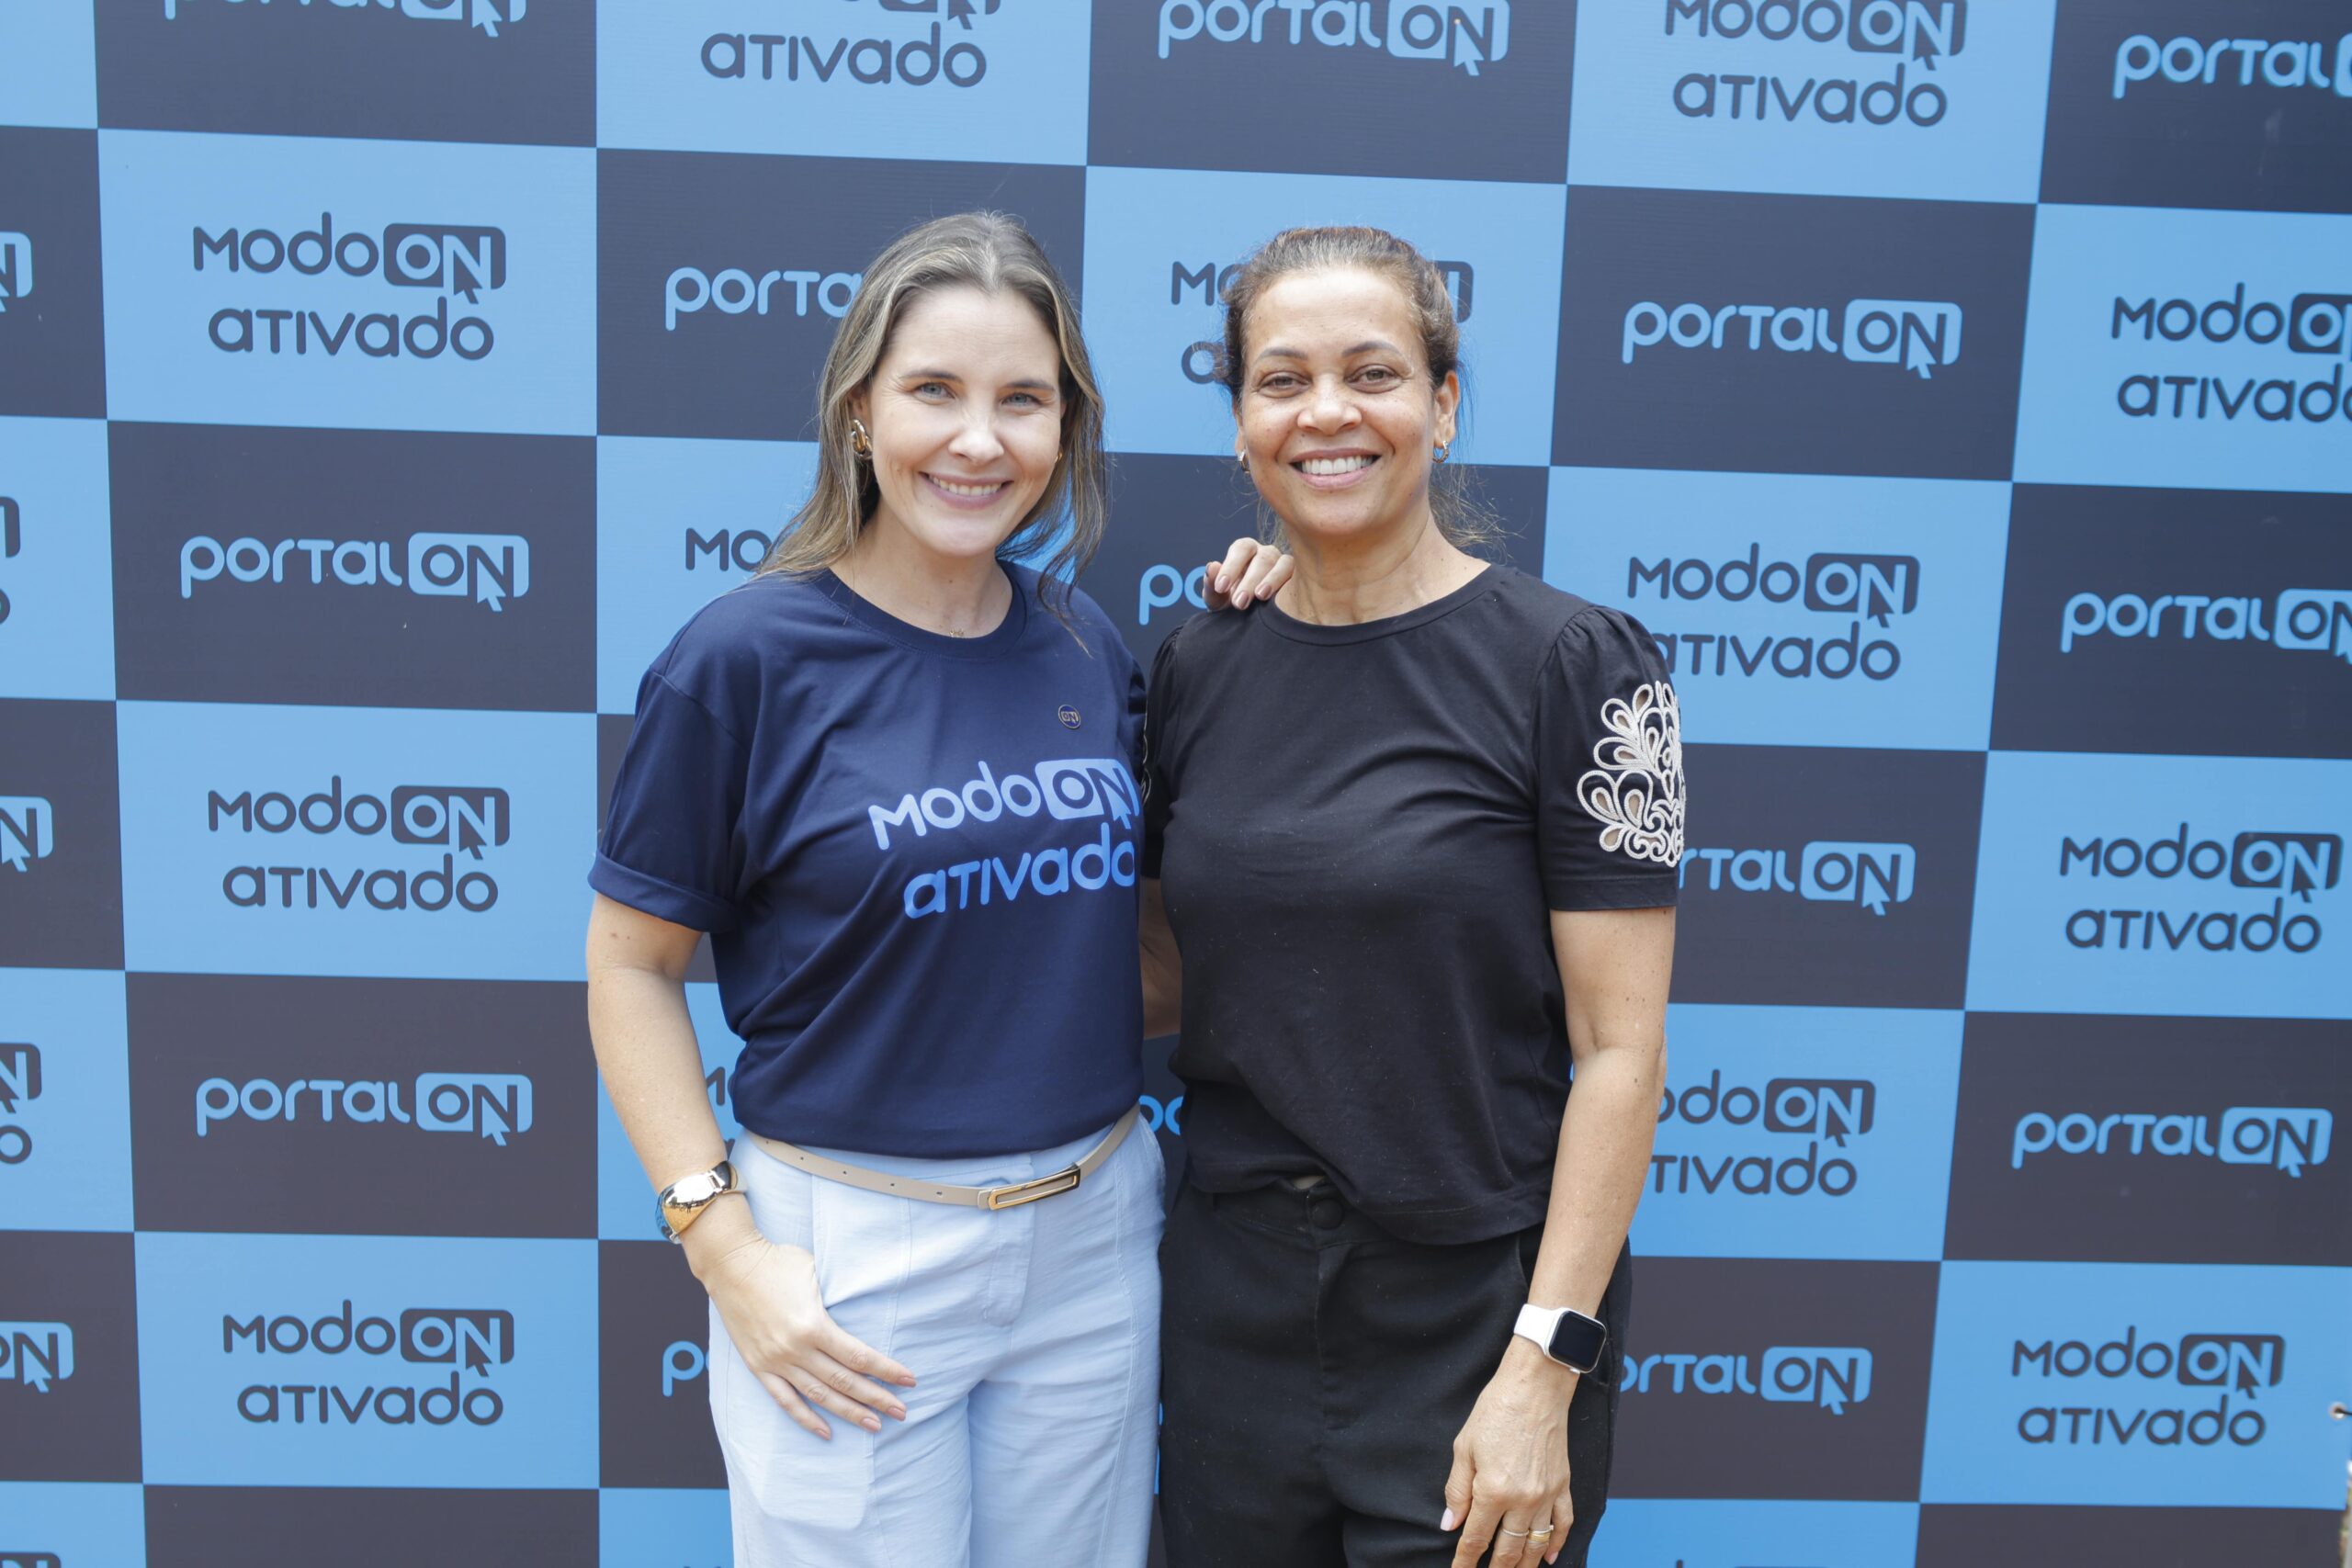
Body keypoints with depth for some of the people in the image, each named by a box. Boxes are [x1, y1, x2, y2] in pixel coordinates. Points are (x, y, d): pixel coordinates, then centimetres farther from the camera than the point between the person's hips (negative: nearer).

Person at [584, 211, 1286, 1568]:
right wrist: (723, 1242, -13)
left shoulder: (1085, 645, 2)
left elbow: (1143, 923, 11)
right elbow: (631, 965, -6)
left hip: (1094, 1235, 5)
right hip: (850, 1252, -4)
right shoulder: (745, 659, -12)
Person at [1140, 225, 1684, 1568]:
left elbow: (1621, 1047, -13)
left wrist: (1546, 1366, -16)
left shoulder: (1571, 662, -12)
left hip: (1476, 1315, -4)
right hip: (1235, 1303, 4)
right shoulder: (1202, 667, 2)